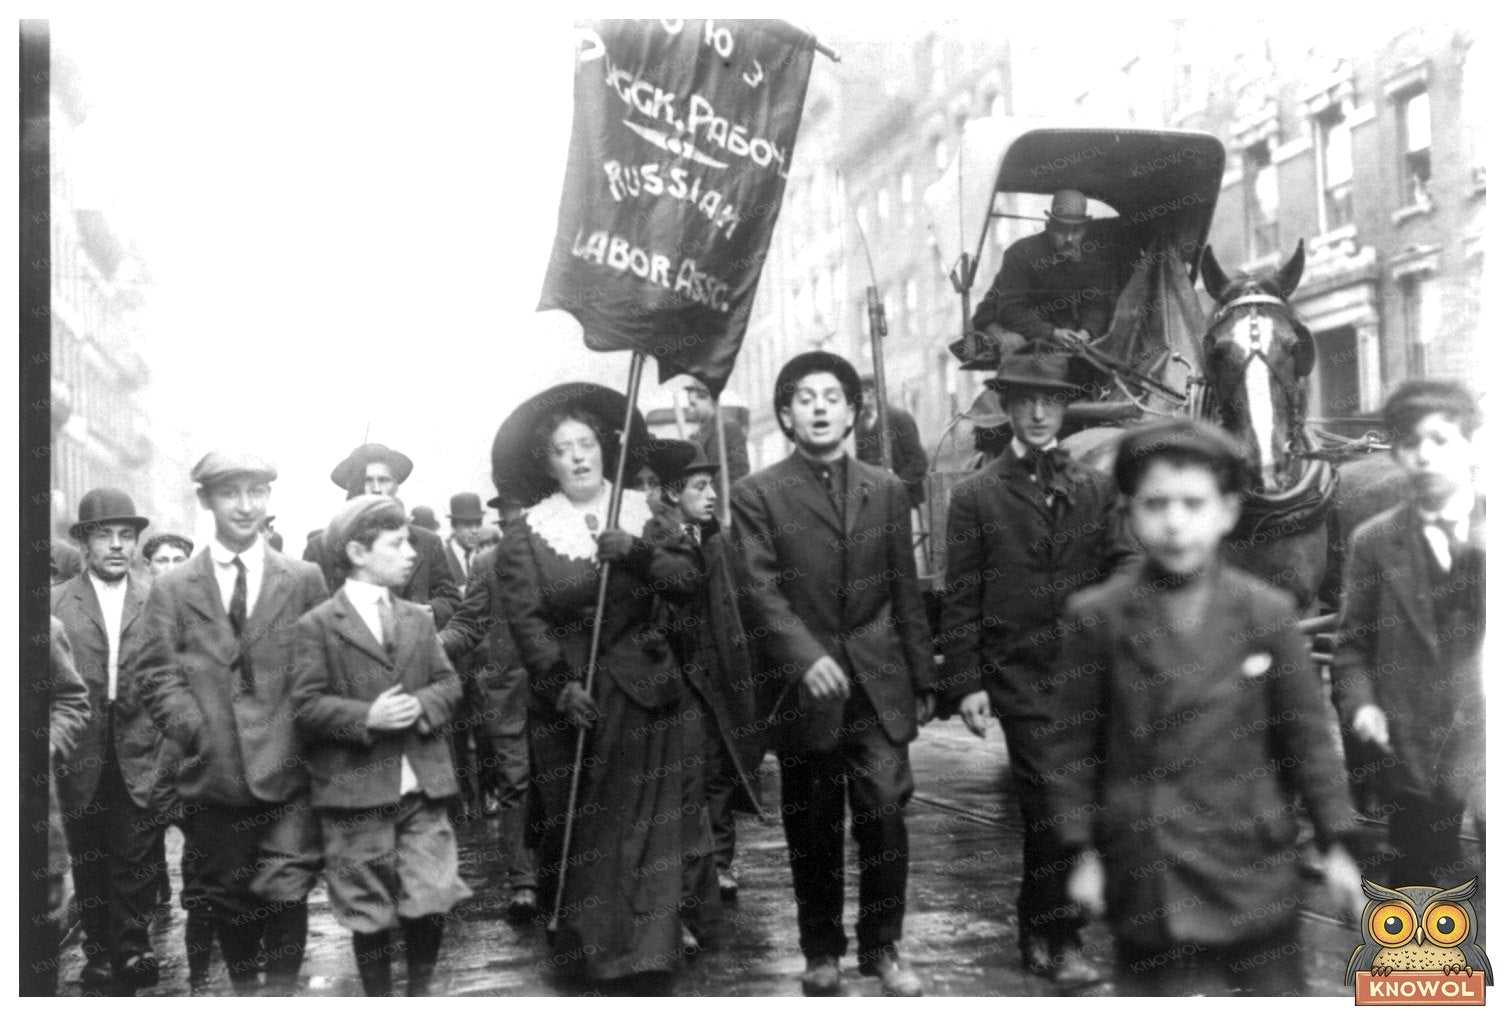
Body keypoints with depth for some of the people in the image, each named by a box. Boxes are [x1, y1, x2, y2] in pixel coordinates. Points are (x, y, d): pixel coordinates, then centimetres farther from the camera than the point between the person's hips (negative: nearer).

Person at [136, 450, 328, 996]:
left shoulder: (305, 580, 5)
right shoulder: (172, 589, 6)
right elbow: (157, 674, 2)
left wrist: (306, 734, -3)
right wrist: (196, 732, -8)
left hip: (286, 769, -1)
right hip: (214, 772, 1)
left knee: (285, 894, -6)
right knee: (228, 898, 13)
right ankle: (244, 991, 31)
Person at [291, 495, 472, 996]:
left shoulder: (418, 620, 13)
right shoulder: (317, 625, -4)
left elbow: (449, 681, 11)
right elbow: (306, 704, -9)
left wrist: (424, 705, -9)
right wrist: (366, 718, -21)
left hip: (422, 785, 4)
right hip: (356, 791, -4)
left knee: (431, 902, -1)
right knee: (370, 915, 7)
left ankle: (419, 992, 20)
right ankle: (379, 999, 25)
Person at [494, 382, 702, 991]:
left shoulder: (641, 513, 7)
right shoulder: (525, 534, 1)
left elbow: (689, 579, -4)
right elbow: (526, 617, -8)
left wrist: (637, 553, -20)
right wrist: (561, 685, -19)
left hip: (642, 694, 1)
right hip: (568, 699, -1)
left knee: (641, 829, -1)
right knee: (571, 828, 6)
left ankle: (642, 964, 3)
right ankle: (578, 940, 25)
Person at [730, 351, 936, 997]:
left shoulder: (886, 491, 10)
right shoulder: (757, 495, 0)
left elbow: (905, 596, 12)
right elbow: (762, 593, -9)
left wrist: (923, 680, 10)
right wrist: (807, 659, -22)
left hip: (878, 684, 2)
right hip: (803, 687, -2)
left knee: (885, 814, -5)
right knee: (813, 829, 7)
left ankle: (882, 947, 12)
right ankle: (822, 953, 22)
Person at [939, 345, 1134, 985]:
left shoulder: (1096, 488, 9)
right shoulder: (976, 495, 0)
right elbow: (961, 599, -2)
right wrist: (965, 683, -7)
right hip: (1022, 675, -3)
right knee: (1054, 806, -8)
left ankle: (1038, 929, 30)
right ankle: (1058, 939, 9)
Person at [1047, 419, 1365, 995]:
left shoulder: (1268, 612, -1)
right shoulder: (1096, 617, -5)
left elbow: (1307, 732, 4)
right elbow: (1074, 741, 0)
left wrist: (1335, 846, 3)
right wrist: (1083, 852, 0)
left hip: (1254, 860, 2)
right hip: (1148, 874, -1)